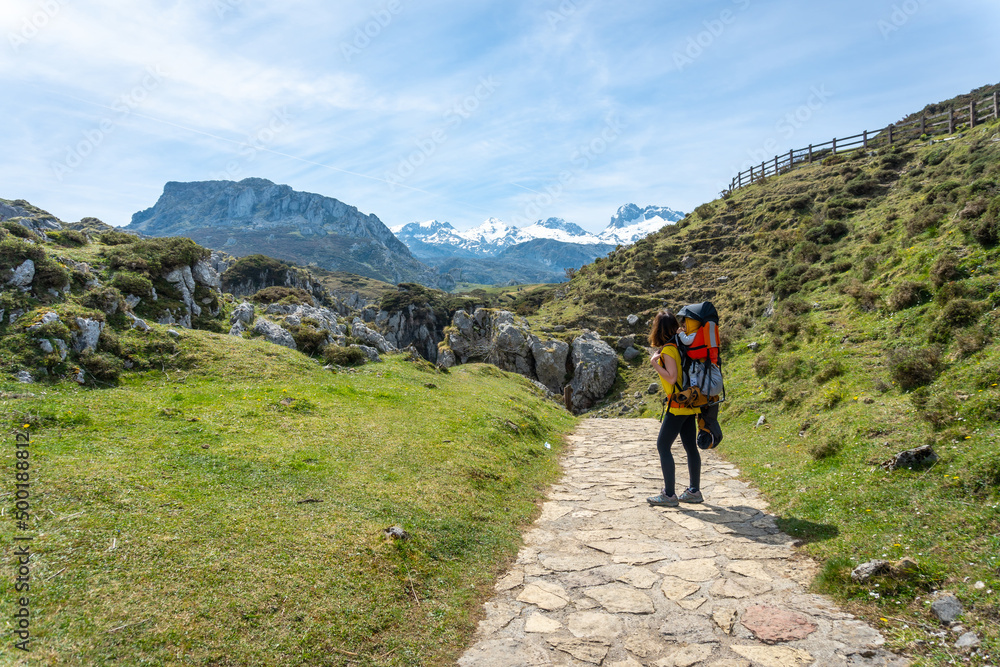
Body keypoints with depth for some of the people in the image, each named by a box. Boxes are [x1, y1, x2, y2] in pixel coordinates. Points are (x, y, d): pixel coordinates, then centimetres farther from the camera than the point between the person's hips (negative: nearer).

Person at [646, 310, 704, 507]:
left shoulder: (668, 350, -16)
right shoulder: (680, 343, 9)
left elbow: (671, 378, -21)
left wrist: (654, 363, -16)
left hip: (678, 405, -9)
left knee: (663, 446, -3)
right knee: (690, 446, 13)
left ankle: (669, 495, 0)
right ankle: (694, 491, 21)